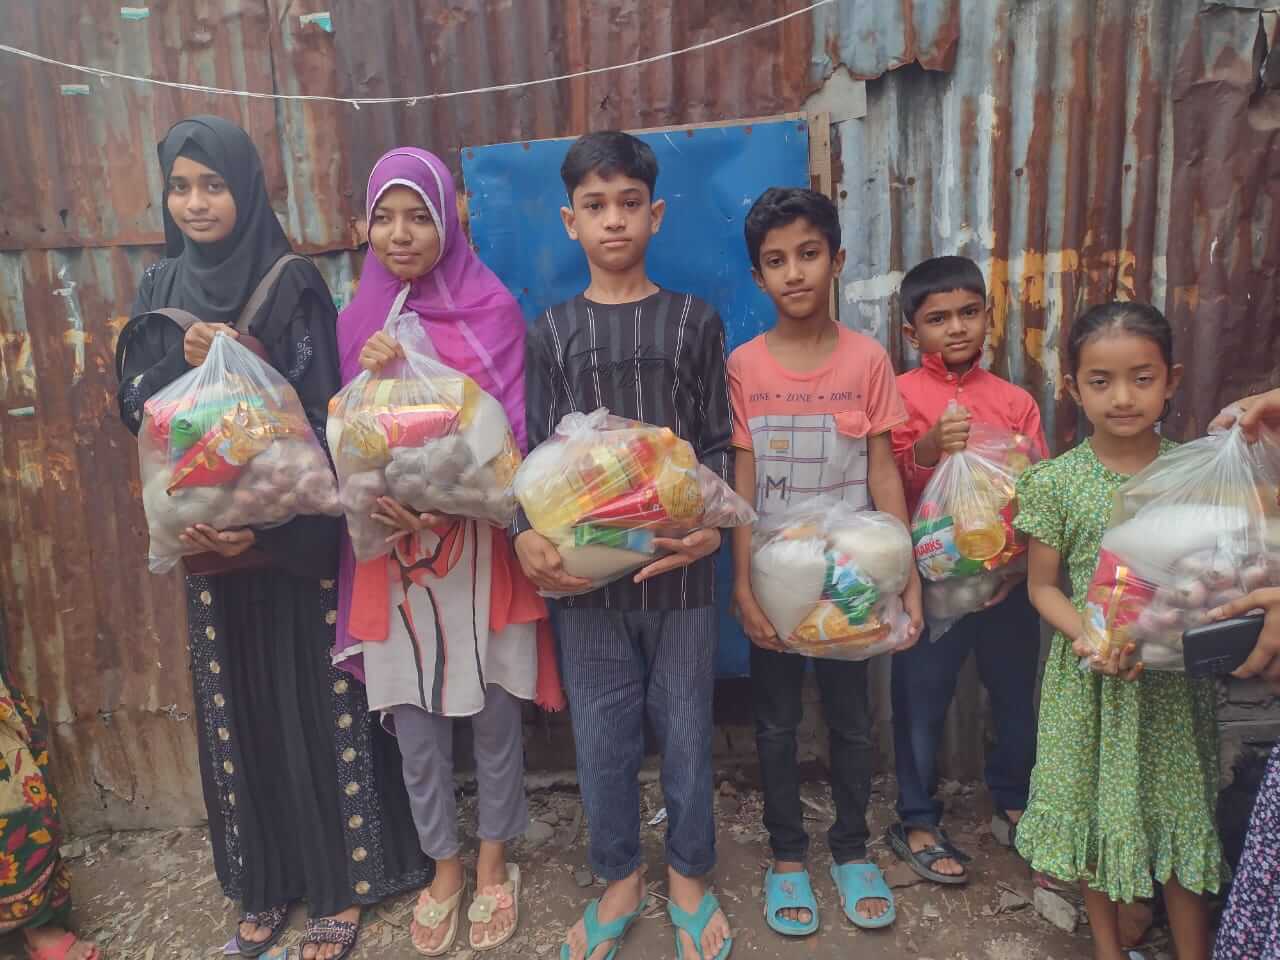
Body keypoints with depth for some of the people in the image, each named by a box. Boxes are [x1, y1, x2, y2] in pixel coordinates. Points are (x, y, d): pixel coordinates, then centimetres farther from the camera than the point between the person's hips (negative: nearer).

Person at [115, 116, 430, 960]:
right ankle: (266, 883, 30)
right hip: (205, 536, 5)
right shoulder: (161, 288, 8)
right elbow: (132, 406, 8)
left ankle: (341, 883, 21)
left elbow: (326, 416, -11)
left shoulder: (294, 284, -6)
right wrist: (182, 364, -13)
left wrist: (269, 525, -20)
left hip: (298, 538, -4)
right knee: (238, 708, 12)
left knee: (319, 700, 3)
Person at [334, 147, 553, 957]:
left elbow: (508, 431, -9)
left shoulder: (493, 310, -3)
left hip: (477, 541, -2)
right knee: (414, 715, 12)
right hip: (390, 546, 3)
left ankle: (494, 860, 32)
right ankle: (444, 866, 33)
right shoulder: (360, 319, 7)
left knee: (492, 706, 10)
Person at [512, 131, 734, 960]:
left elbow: (718, 444, 1)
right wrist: (526, 534, -14)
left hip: (678, 567, -1)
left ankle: (689, 879, 34)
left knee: (685, 727, 11)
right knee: (602, 734, 11)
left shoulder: (695, 322, 2)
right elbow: (534, 450, 3)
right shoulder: (550, 333, 5)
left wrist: (711, 523, -16)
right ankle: (620, 881, 34)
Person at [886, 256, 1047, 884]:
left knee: (1016, 695, 17)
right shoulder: (901, 396, -4)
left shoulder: (1014, 401, 5)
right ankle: (916, 821, 27)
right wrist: (927, 449, -26)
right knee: (921, 702, 7)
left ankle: (1012, 805, 41)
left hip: (1006, 577, 4)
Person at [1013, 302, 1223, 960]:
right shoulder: (1056, 480, -8)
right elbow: (1042, 585, -3)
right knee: (1095, 808, 13)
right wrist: (1088, 636, -19)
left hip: (1176, 676, 1)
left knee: (1182, 808, 12)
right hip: (1089, 677, -1)